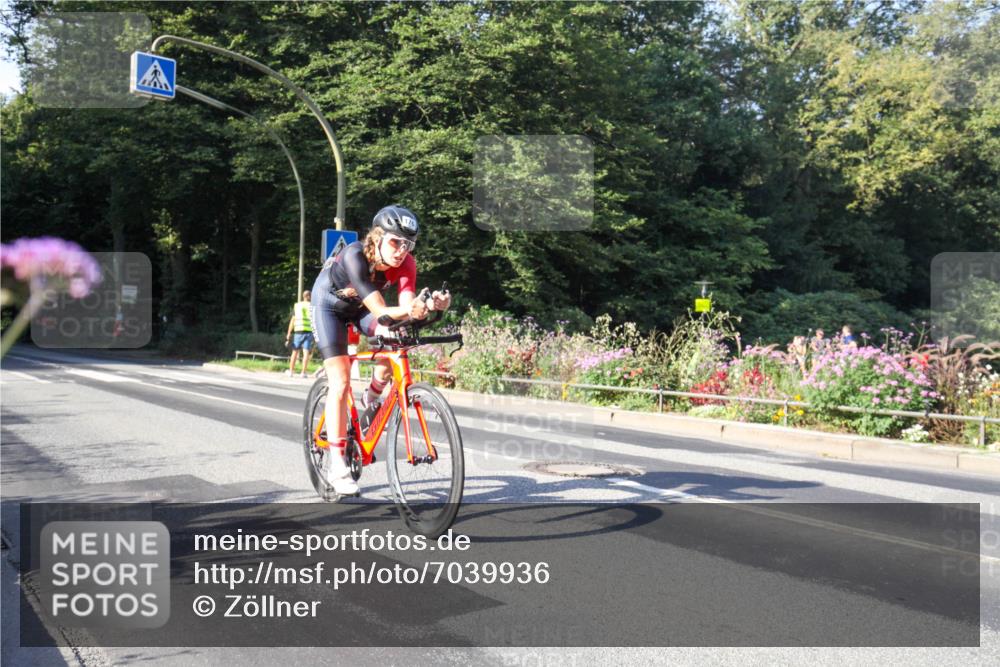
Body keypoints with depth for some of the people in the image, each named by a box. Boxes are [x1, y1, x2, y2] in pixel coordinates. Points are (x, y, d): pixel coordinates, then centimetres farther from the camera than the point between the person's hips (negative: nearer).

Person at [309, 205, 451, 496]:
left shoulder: (405, 263, -23)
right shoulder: (355, 256, -37)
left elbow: (406, 305, -34)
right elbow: (380, 312, -43)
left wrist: (429, 305, -54)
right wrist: (408, 311, -61)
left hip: (359, 306, 4)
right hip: (329, 305, -4)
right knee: (340, 383, -14)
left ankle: (372, 397, 0)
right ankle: (336, 464, -7)